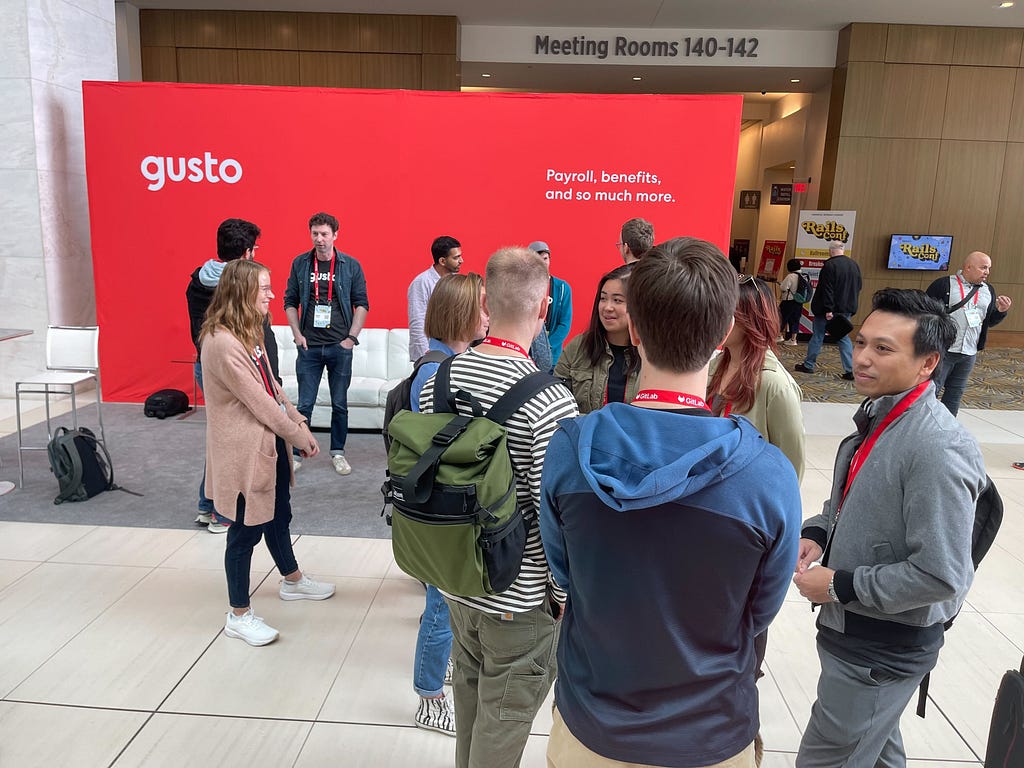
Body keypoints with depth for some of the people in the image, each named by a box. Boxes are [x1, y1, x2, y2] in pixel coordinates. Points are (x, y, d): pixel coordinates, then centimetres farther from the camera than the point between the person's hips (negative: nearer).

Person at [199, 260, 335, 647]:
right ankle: (239, 616, 21)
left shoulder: (248, 332, 9)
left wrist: (298, 420, 3)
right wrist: (298, 436, -13)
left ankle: (292, 580, 46)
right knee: (246, 529, 4)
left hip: (269, 441, 10)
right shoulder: (222, 343, -24)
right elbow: (257, 400, -22)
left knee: (279, 514, 24)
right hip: (244, 449, -10)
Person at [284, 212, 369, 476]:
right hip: (309, 346, 0)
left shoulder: (351, 265, 0)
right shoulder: (300, 264, 3)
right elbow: (290, 301, 8)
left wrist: (351, 337, -6)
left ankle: (338, 452, 23)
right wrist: (297, 334, -2)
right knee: (304, 404, 4)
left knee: (339, 404, 9)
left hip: (340, 346, 0)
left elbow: (362, 304, 1)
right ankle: (296, 453, 16)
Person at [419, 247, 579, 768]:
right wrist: (565, 596, -6)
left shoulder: (439, 379, -5)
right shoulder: (550, 402, -26)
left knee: (470, 690, 27)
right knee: (503, 723, 15)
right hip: (520, 597, -6)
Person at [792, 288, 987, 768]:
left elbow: (941, 576, -28)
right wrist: (816, 533, -3)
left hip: (885, 648, -8)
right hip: (852, 626, 8)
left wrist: (840, 586, -20)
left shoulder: (938, 448, -27)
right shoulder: (878, 415, 1)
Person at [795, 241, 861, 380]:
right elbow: (857, 288, 15)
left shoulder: (830, 265, -15)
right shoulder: (854, 265, 8)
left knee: (817, 336, 7)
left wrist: (828, 310, -20)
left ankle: (808, 365, 17)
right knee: (843, 337, 10)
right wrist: (851, 307, 21)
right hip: (846, 309, 6)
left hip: (829, 310, -6)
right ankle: (850, 370, 3)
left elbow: (827, 290, -20)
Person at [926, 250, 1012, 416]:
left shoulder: (988, 291, 11)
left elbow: (990, 321, 17)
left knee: (955, 393, 14)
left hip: (969, 354, 6)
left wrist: (1001, 311, -4)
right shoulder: (943, 284, -6)